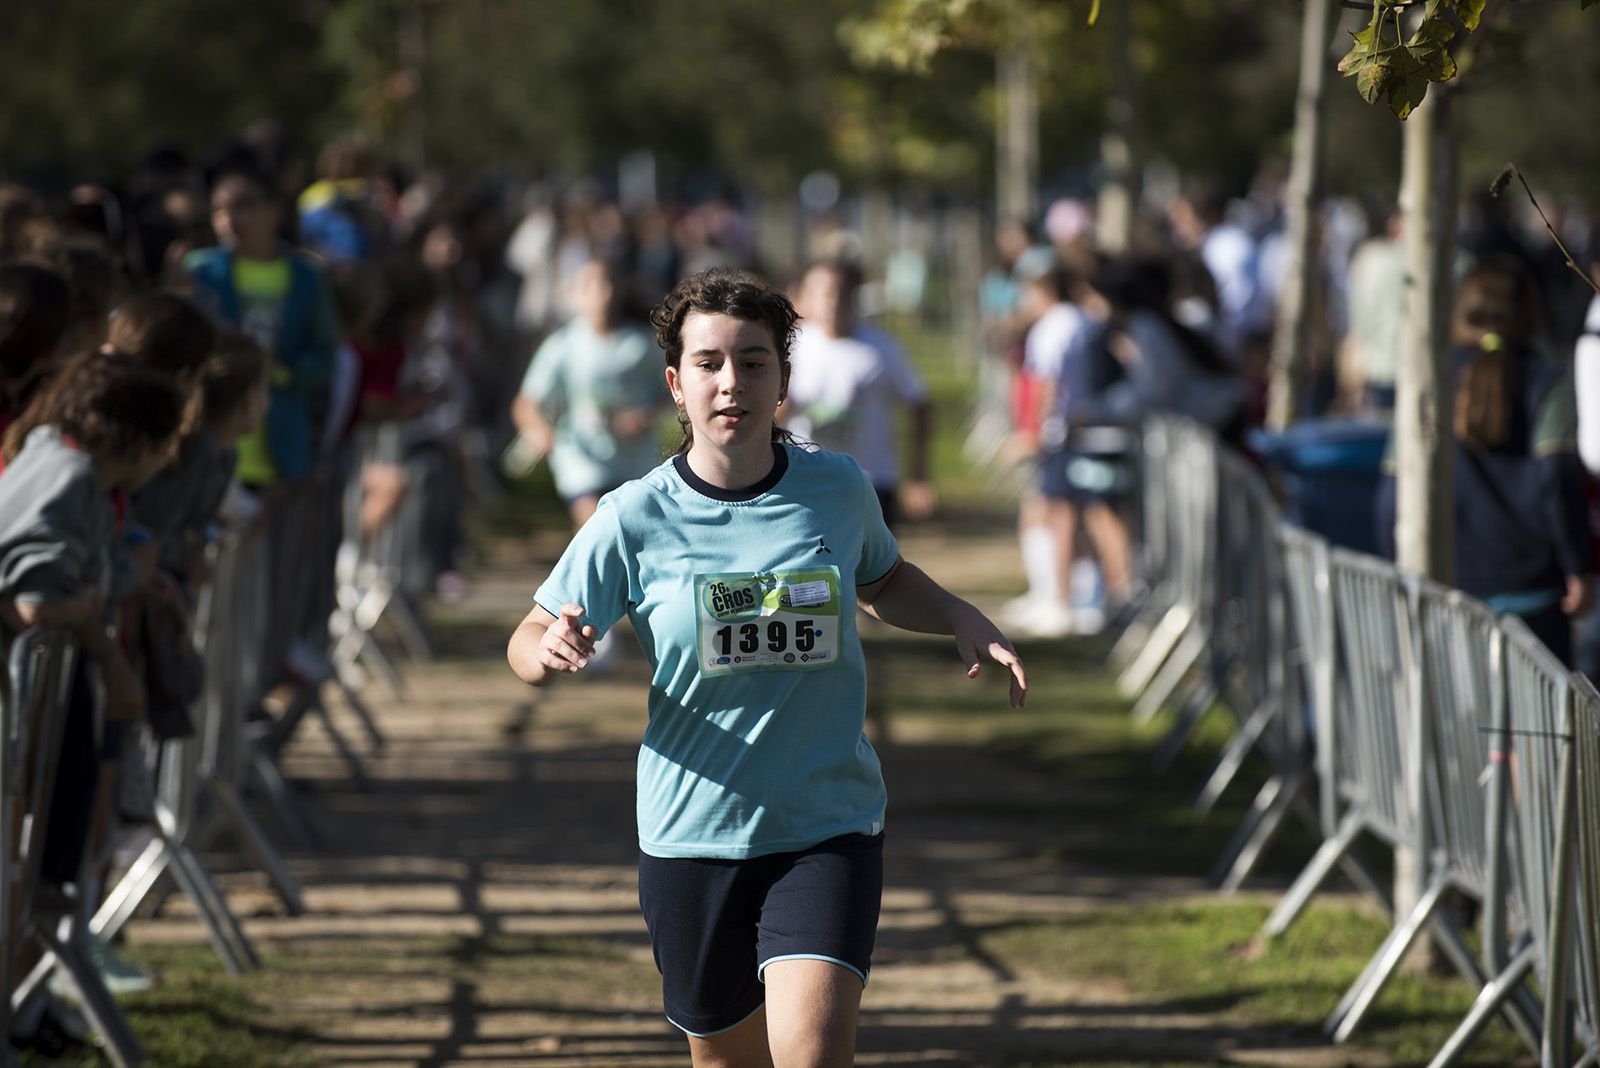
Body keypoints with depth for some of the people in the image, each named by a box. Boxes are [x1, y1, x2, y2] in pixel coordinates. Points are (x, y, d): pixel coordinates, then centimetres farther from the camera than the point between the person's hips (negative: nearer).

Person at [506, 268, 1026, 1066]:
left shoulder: (837, 489, 0)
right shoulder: (634, 519, -6)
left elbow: (884, 582, 22)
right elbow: (526, 642, 2)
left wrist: (964, 620, 3)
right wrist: (549, 651, -22)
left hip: (828, 829, 0)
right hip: (692, 840, 0)